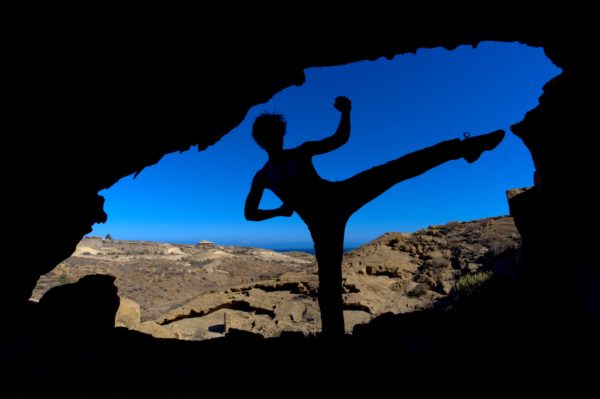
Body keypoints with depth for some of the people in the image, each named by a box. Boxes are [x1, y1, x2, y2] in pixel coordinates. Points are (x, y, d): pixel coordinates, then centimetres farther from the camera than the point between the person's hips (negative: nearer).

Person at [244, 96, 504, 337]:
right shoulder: (262, 177, 13)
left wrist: (346, 112, -10)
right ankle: (334, 336, 13)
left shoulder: (302, 151, 12)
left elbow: (340, 138, 10)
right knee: (328, 282, -1)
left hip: (340, 196, 0)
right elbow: (249, 213, 13)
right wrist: (279, 211, -3)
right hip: (321, 223, 0)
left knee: (396, 169, -16)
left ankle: (464, 147, -10)